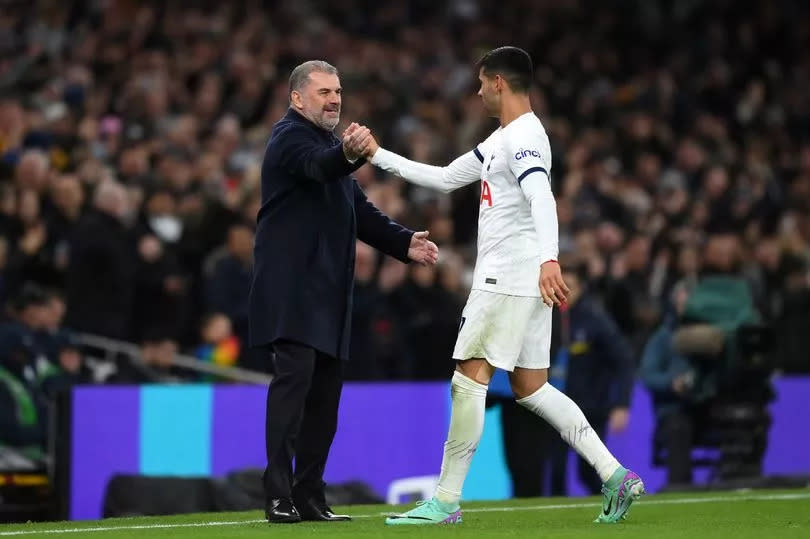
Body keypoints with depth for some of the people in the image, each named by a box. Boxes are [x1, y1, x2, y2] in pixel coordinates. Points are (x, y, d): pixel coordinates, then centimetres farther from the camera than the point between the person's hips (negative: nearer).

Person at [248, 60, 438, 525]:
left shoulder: (329, 144, 23)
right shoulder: (291, 138, -6)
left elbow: (359, 212, 25)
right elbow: (318, 167, -30)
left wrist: (404, 243, 10)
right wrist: (347, 154, -52)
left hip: (327, 291, 9)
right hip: (291, 290, -9)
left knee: (326, 390, 8)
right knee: (294, 377, -17)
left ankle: (309, 498, 12)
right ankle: (279, 495, -20)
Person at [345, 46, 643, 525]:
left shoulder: (524, 137, -12)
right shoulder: (502, 140, 21)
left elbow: (542, 198, -28)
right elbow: (443, 179, 27)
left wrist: (548, 259, -42)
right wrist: (378, 155, 26)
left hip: (508, 280, -10)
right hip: (523, 283, 10)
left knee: (470, 378, -8)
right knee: (530, 387, 9)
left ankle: (446, 501, -6)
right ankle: (615, 476, 4)